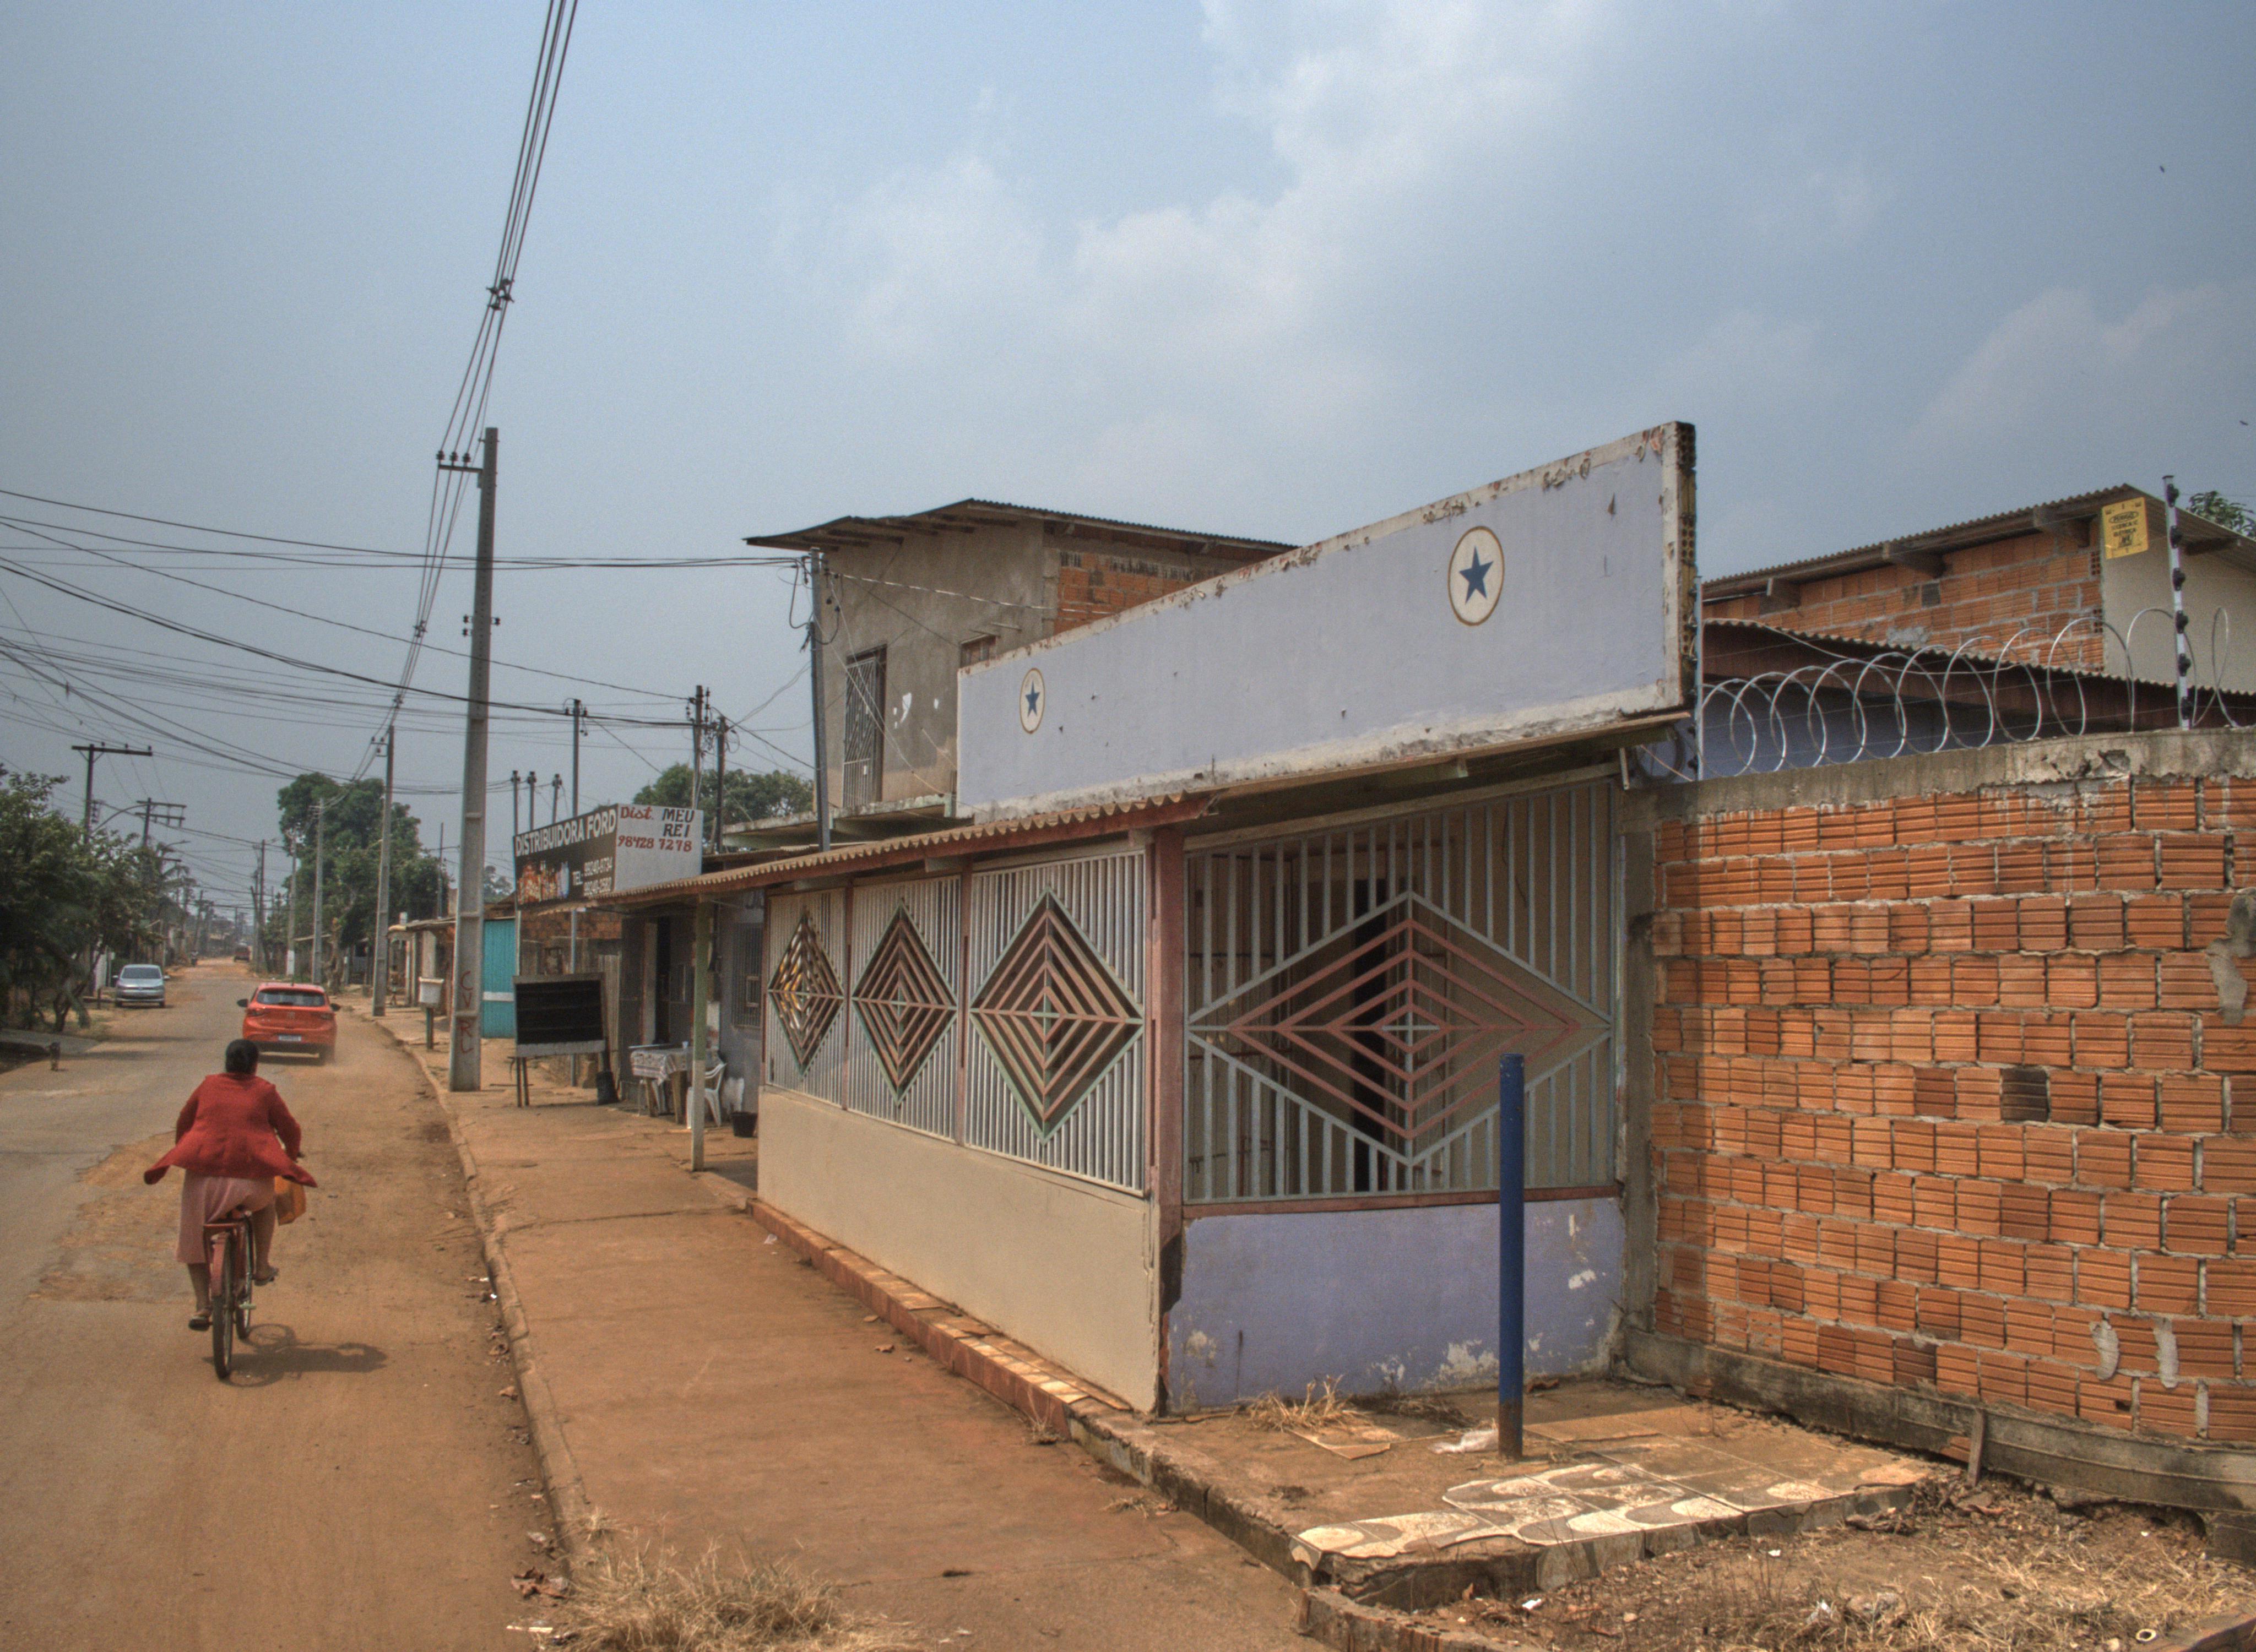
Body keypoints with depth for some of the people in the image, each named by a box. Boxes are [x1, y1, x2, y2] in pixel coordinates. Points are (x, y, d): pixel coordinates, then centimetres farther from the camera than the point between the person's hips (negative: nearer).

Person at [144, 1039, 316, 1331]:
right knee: (266, 1202, 33)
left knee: (194, 1239, 19)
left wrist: (183, 1156, 41)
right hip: (251, 1177, -1)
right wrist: (290, 1157, 32)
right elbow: (291, 1131, 11)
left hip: (204, 1174, 1)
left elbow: (183, 1123, 23)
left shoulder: (209, 1086, 12)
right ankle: (262, 1266, 26)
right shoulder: (265, 1091, 7)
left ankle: (203, 1306, 10)